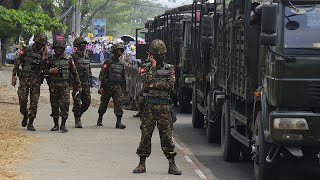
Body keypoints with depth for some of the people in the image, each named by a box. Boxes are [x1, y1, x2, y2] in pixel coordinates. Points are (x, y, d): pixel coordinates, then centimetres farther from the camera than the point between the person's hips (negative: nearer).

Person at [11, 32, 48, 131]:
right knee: (22, 99, -6)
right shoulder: (25, 50, 0)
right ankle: (25, 115, 22)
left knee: (34, 102, -2)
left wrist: (44, 56, -16)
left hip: (36, 80, 1)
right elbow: (17, 63, 4)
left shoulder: (43, 53, 4)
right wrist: (14, 76, -1)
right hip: (24, 78, -1)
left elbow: (44, 67, -7)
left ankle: (30, 123, 5)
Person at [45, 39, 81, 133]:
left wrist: (78, 85, 7)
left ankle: (63, 125, -4)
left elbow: (74, 73, 8)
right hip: (53, 85, 2)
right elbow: (45, 70, 12)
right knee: (54, 105, 5)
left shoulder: (68, 59, 4)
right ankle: (56, 125, 16)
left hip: (65, 84, -2)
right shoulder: (51, 59, 8)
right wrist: (50, 71, -11)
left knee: (65, 104, -10)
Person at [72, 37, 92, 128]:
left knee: (87, 102, 5)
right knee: (77, 103, -4)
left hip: (86, 84, 6)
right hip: (76, 83, -6)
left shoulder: (86, 58, 15)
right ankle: (77, 121, 3)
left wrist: (90, 82, 15)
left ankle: (78, 114, 25)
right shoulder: (73, 57, -7)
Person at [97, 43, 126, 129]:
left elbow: (123, 77, 22)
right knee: (104, 103, 8)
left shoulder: (121, 65, 13)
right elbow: (102, 75, -8)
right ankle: (100, 119, 26)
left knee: (119, 103, -10)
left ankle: (118, 122, -13)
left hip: (118, 87, 4)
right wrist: (101, 87, -16)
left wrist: (123, 88, 21)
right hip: (107, 87, -4)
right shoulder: (108, 63, -4)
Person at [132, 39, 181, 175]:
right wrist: (153, 67, -11)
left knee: (167, 136, 0)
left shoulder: (169, 69, 7)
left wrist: (153, 85, -11)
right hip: (148, 106, 0)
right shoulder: (146, 68, 5)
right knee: (145, 135, 2)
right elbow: (147, 83, -12)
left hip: (163, 108, 0)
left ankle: (172, 165, 3)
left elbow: (170, 85, -8)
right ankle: (142, 164, 9)